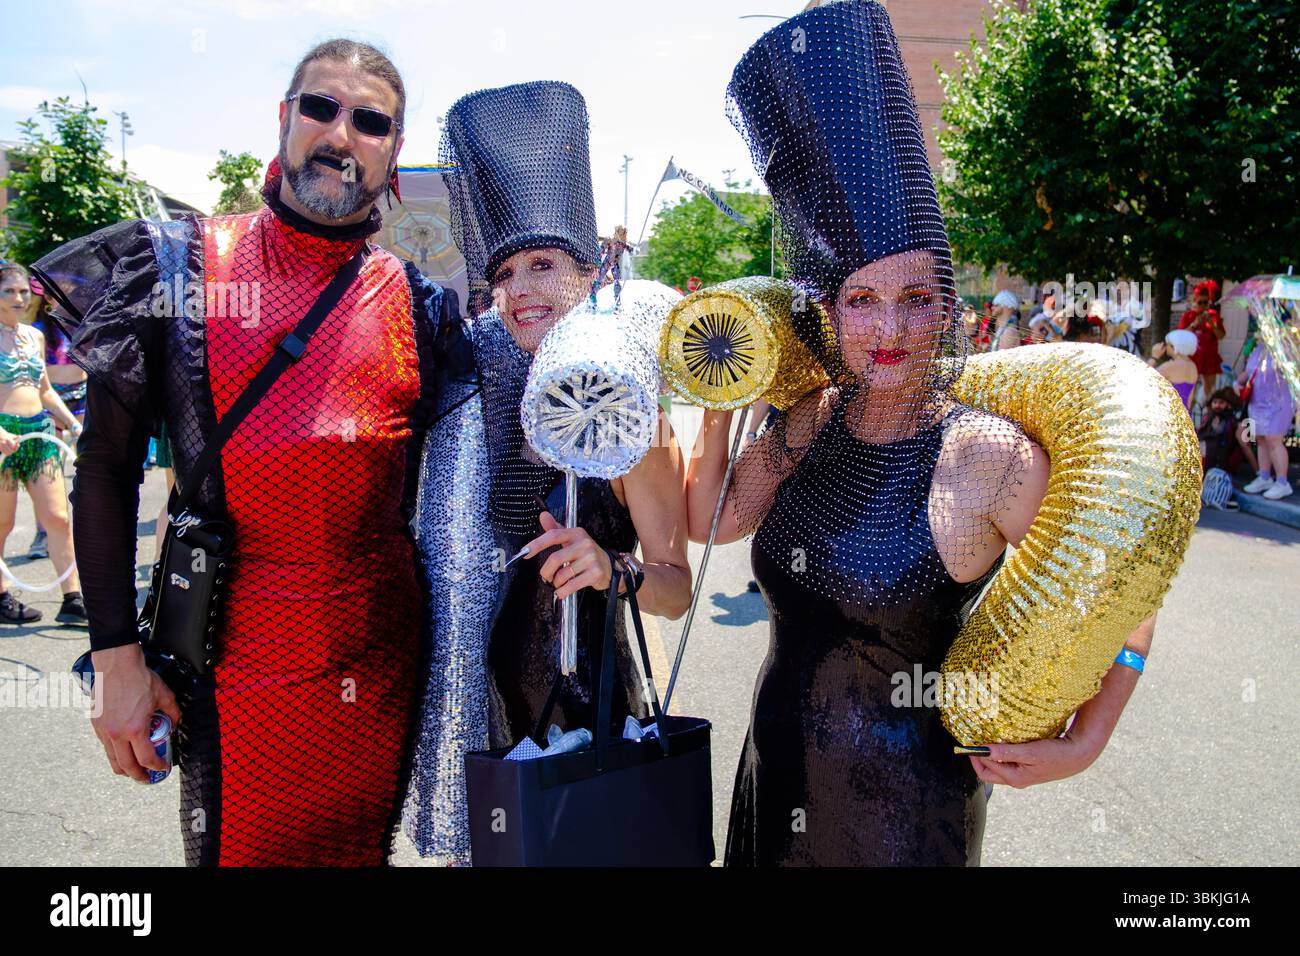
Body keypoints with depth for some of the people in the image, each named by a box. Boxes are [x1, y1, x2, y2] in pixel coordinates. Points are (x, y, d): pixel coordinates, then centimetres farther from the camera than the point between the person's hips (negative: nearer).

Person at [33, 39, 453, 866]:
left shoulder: (419, 302, 3)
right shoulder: (175, 264, -3)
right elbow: (107, 464, -3)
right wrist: (117, 657, -6)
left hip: (384, 659, 3)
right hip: (240, 654, -2)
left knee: (363, 847, 18)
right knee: (234, 845, 11)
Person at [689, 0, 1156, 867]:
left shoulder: (990, 454, -20)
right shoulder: (812, 421, -4)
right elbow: (710, 521, 3)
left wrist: (1081, 747, -14)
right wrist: (722, 404, -6)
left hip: (903, 797, -5)